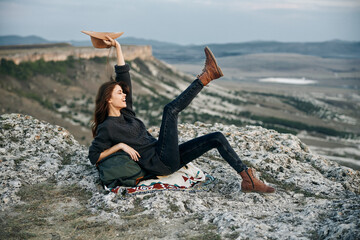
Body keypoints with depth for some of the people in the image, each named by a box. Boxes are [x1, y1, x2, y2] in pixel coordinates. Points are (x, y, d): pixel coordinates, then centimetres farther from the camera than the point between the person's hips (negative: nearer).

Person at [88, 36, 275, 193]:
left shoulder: (125, 112, 15)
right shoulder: (107, 127, -5)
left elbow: (124, 74, 15)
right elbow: (93, 156, -7)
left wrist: (118, 47, 12)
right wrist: (120, 145, -14)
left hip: (170, 159, 9)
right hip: (159, 163, -9)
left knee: (217, 138, 0)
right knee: (171, 109, -17)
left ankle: (248, 179, -6)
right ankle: (205, 77, -9)